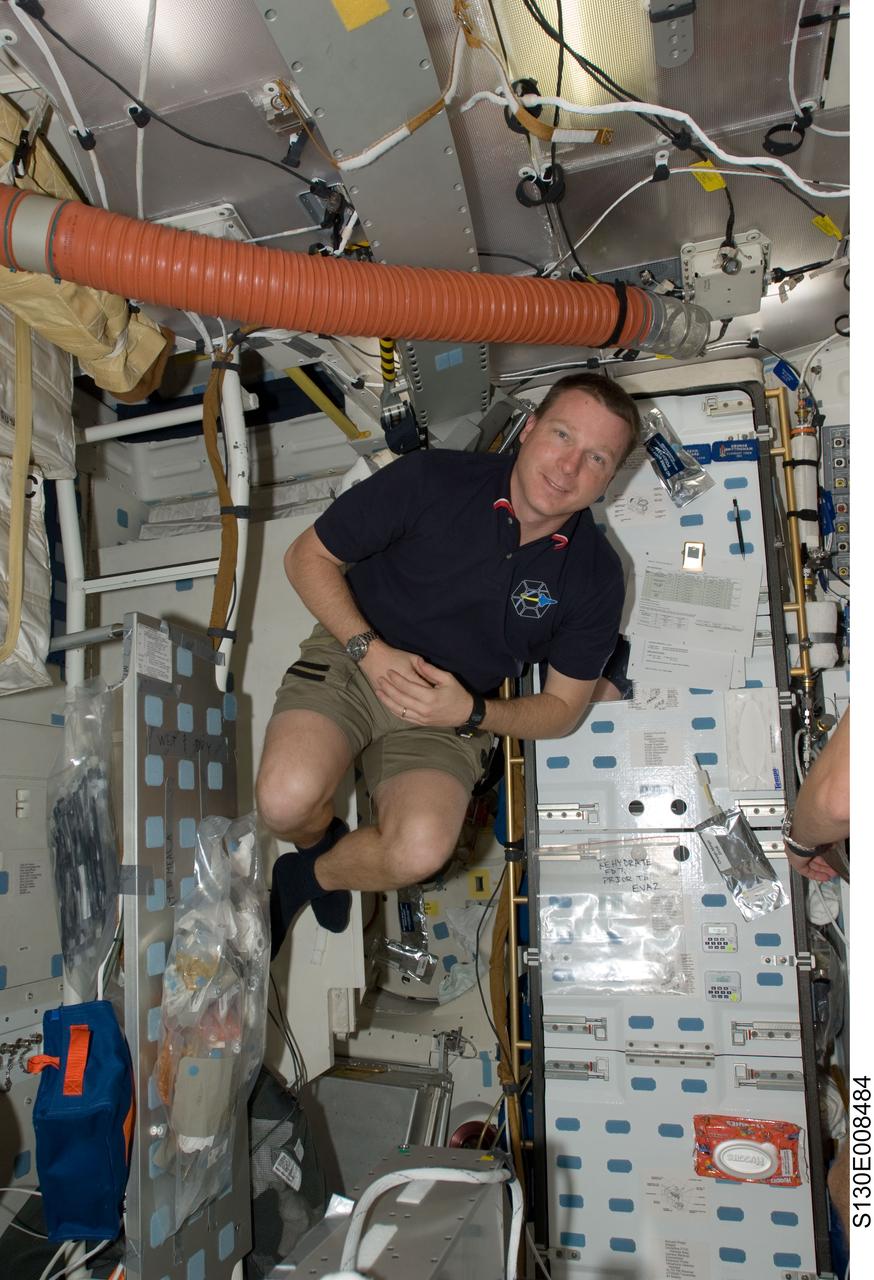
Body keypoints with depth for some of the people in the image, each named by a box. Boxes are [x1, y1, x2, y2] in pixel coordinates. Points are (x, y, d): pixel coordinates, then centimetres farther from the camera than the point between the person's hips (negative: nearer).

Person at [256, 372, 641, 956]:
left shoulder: (596, 577, -6)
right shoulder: (432, 479, -13)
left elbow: (563, 708, 3)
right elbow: (308, 557, -3)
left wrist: (471, 712, -16)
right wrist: (370, 649, -17)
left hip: (450, 713, 1)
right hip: (352, 659, -1)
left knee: (421, 850, -27)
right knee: (287, 800, -29)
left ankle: (312, 877, 9)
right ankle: (321, 840, 12)